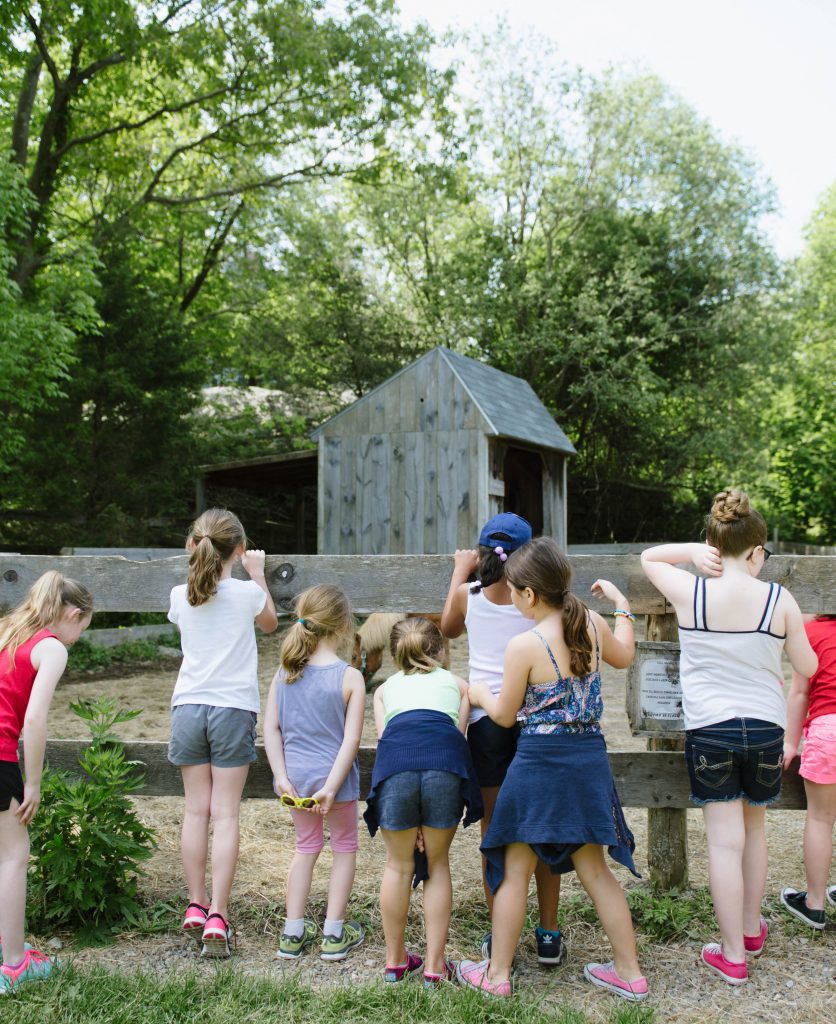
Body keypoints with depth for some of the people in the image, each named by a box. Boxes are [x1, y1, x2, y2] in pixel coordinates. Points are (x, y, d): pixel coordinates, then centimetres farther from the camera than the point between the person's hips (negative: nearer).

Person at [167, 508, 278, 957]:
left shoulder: (181, 596, 1)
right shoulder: (247, 593, -6)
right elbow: (270, 622, 15)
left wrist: (200, 563, 26)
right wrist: (258, 575, 23)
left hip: (188, 707, 3)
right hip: (233, 708, -3)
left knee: (196, 809, 10)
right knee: (225, 814, -1)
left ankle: (196, 907, 18)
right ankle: (217, 916, -2)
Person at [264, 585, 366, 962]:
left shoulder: (285, 671, 0)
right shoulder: (349, 677, -13)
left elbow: (270, 728, -2)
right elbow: (351, 739, -17)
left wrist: (282, 777, -3)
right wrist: (331, 787, -15)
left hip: (295, 778, 4)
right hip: (334, 777, -4)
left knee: (306, 846, 24)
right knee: (345, 847, 18)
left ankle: (292, 934, 27)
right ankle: (334, 934, 22)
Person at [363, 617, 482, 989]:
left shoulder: (384, 688, 35)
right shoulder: (457, 683, 34)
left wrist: (410, 818, 19)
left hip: (395, 753, 1)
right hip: (446, 755, 0)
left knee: (398, 865, 18)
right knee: (437, 864, 17)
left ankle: (395, 960, 31)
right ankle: (434, 966, 22)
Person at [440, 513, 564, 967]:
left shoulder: (468, 596, 1)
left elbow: (448, 628, 22)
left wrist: (459, 572, 30)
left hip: (486, 717, 1)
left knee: (493, 830, 10)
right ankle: (548, 936, 17)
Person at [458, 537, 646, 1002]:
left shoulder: (523, 646, -17)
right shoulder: (593, 624, -2)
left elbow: (505, 715, -4)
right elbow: (624, 656, 21)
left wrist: (479, 692, 15)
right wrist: (621, 604, 33)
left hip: (539, 763, -6)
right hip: (589, 759, 6)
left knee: (515, 872, 10)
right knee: (595, 870, 18)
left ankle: (498, 974, 22)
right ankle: (630, 972, 26)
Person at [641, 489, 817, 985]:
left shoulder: (690, 593, -9)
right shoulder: (779, 599, -7)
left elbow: (648, 556, 11)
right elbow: (807, 667, 4)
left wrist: (695, 550, -3)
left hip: (709, 730, -2)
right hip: (765, 728, 2)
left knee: (725, 839, 4)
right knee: (753, 828, 21)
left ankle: (733, 953, 12)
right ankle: (752, 928, 38)